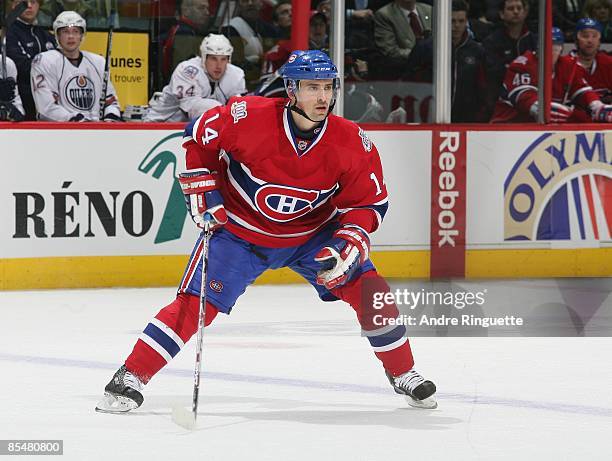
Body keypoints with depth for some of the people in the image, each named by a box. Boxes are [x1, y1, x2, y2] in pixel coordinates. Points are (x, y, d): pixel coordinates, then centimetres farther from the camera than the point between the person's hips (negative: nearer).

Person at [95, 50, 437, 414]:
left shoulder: (353, 143, -19)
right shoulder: (248, 117, -26)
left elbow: (370, 203, -8)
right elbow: (197, 139, -8)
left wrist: (347, 243, -24)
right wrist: (203, 194, -12)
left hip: (312, 232, 2)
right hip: (239, 229, -2)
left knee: (368, 290, -10)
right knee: (196, 302, -16)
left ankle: (403, 374, 11)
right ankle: (130, 379, -9)